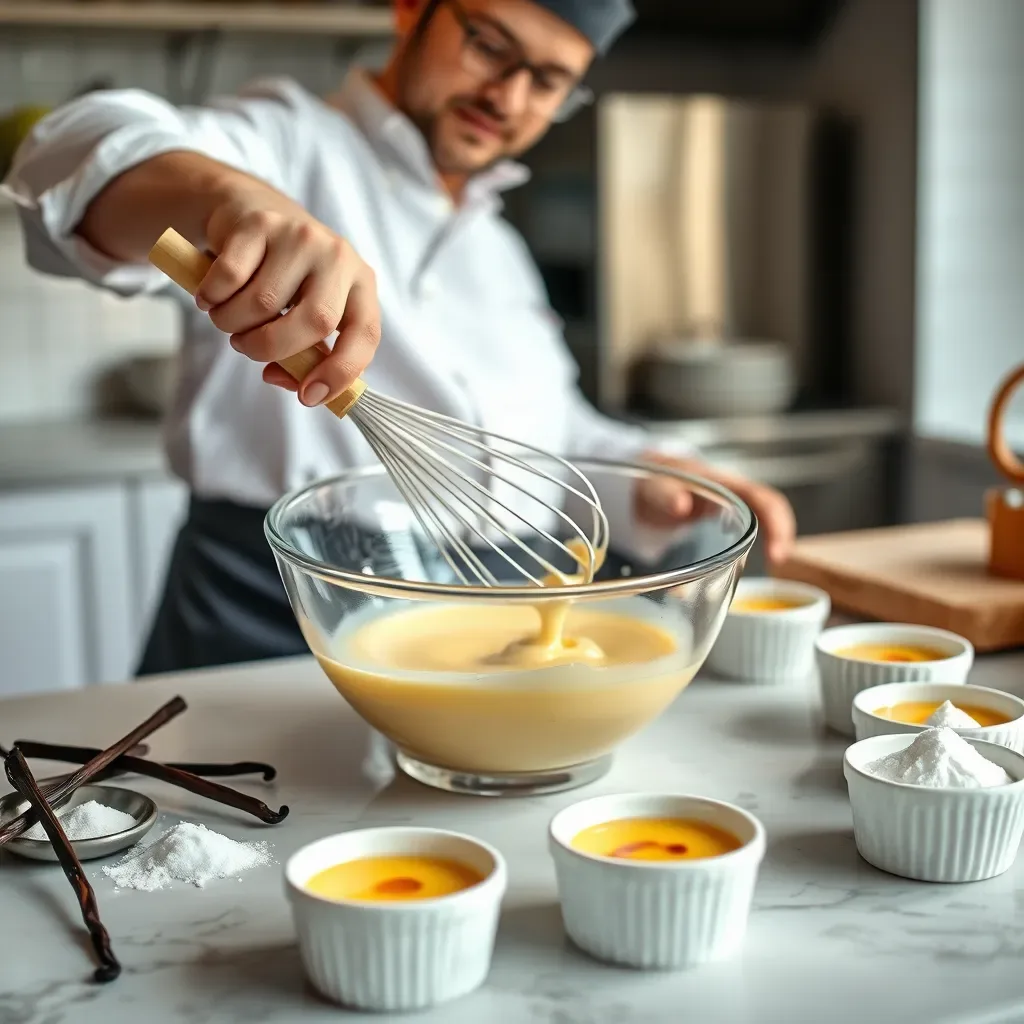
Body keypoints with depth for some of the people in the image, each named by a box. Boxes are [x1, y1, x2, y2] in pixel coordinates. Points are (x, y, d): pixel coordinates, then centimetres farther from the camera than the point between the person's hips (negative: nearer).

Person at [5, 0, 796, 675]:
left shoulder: (500, 247, 22)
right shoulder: (293, 142, -1)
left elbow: (551, 431, 30)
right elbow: (92, 156, -21)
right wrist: (226, 194, -43)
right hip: (274, 624, -6)